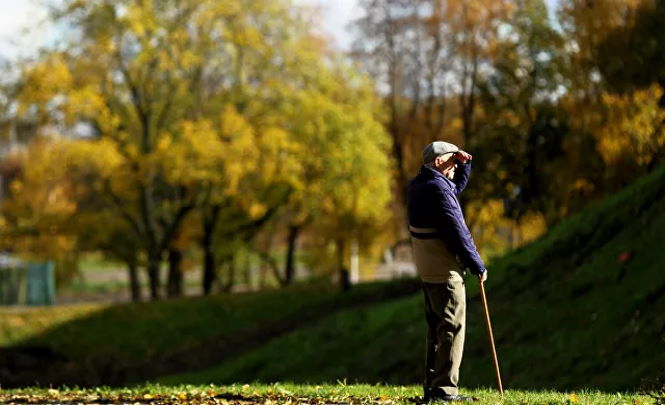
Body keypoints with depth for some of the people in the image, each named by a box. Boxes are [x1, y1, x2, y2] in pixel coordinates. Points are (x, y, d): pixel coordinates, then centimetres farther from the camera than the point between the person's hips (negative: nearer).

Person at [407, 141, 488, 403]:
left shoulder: (419, 185, 13)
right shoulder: (437, 189, -17)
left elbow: (457, 187, 31)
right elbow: (456, 232, -19)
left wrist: (464, 164, 15)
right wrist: (477, 265, -13)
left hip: (428, 270, 10)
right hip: (445, 270, -10)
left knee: (437, 327, 14)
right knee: (452, 327, -7)